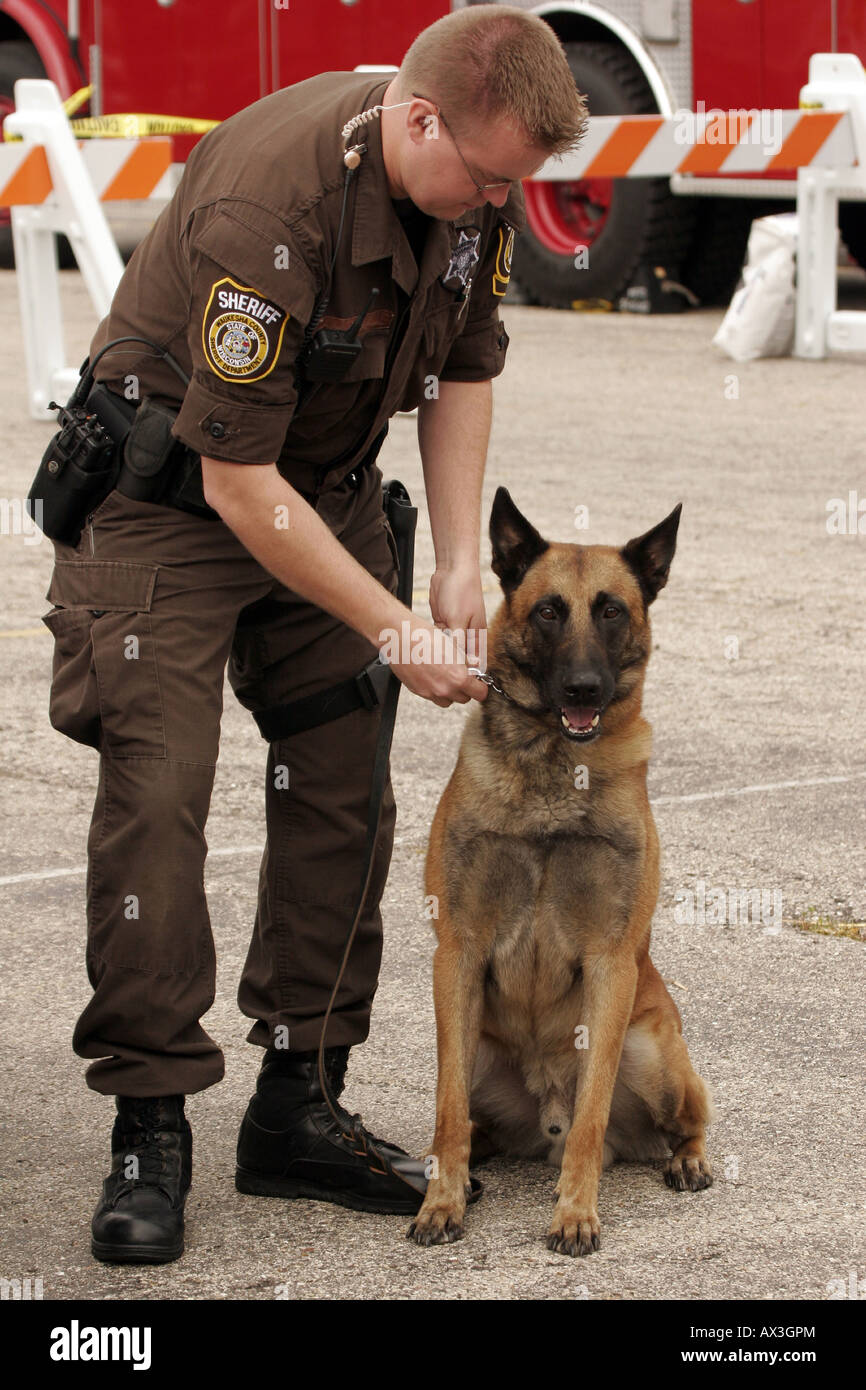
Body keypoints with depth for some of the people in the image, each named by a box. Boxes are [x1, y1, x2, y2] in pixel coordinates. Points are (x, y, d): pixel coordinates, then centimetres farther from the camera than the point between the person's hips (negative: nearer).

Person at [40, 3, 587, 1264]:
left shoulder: (476, 179, -12)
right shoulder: (269, 209, -35)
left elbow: (464, 366, 6)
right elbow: (240, 484, -30)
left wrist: (459, 559, -2)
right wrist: (395, 632, -26)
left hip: (330, 477, 7)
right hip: (170, 485, -7)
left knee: (343, 788, 2)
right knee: (155, 791, -14)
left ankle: (299, 1108, 10)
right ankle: (150, 1130, -8)